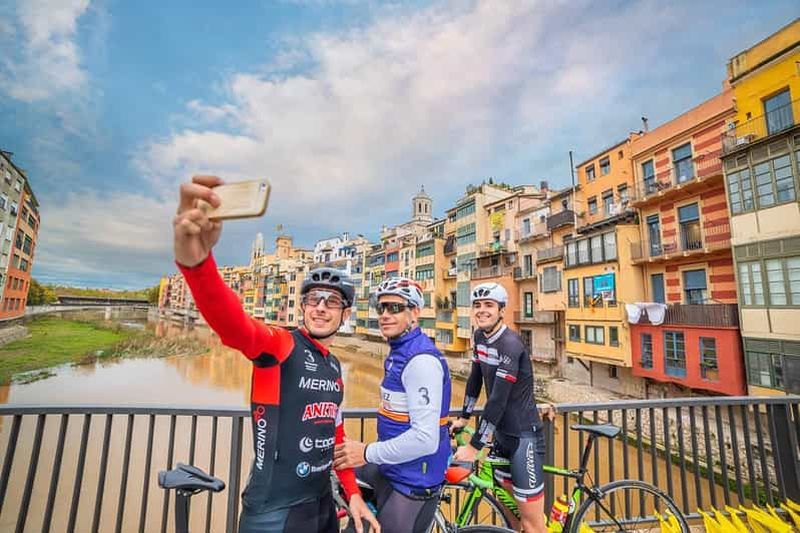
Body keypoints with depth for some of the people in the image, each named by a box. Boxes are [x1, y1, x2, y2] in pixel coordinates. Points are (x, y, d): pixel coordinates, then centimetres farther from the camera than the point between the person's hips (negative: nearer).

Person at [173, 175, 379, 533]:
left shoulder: (334, 367, 6)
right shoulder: (280, 344, -15)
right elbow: (231, 324, -36)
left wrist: (353, 494, 12)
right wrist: (195, 260, -54)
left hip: (321, 503, 7)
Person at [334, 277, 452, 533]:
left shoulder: (421, 359, -25)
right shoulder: (399, 351, 6)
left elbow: (425, 438, -29)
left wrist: (367, 453, -21)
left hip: (413, 482, -9)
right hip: (392, 468, 9)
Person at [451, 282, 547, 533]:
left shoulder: (510, 345, -24)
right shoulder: (479, 336, 1)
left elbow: (498, 400, -26)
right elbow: (475, 379, 11)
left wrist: (474, 446, -23)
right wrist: (463, 418, 15)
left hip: (524, 436, -7)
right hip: (501, 433, 8)